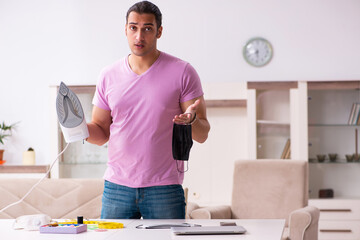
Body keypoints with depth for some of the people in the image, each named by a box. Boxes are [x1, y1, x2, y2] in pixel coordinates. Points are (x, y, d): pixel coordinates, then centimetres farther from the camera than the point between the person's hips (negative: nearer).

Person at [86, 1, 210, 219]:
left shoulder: (182, 72, -1)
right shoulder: (109, 76, 8)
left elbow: (202, 135, -2)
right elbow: (101, 133, 12)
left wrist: (191, 119, -24)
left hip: (164, 189, -2)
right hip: (117, 187, 2)